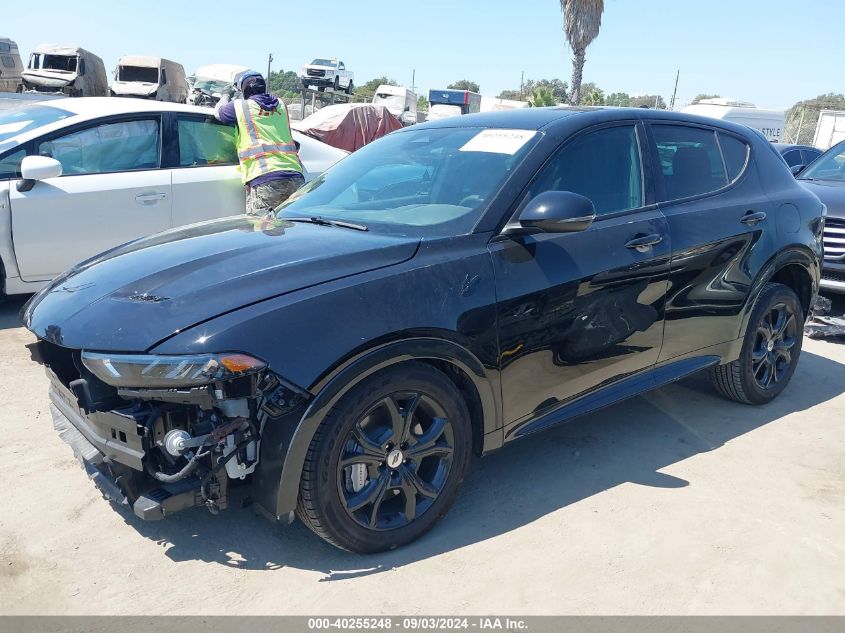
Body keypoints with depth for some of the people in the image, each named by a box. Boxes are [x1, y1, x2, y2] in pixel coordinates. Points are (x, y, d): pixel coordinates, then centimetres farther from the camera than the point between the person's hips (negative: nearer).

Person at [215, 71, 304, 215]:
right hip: (295, 176, 5)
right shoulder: (280, 105, 23)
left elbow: (218, 111, 29)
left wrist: (226, 95, 48)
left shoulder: (240, 106, 9)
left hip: (264, 178, -5)